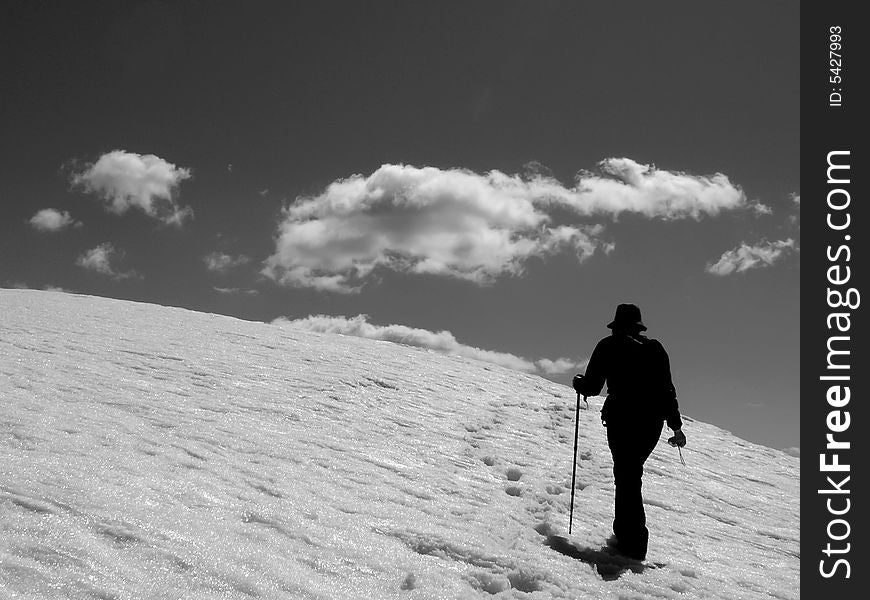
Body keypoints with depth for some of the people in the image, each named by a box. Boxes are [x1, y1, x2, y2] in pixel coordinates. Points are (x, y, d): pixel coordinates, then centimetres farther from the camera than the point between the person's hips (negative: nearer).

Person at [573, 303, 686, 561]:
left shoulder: (609, 346, 3)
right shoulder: (655, 349, 12)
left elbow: (592, 387, 1)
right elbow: (667, 390, 9)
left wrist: (578, 383, 23)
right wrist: (676, 426, 12)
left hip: (621, 418, -4)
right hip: (653, 421, 4)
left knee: (626, 477, -3)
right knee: (631, 473, 19)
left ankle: (634, 543, -11)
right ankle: (625, 531, 18)